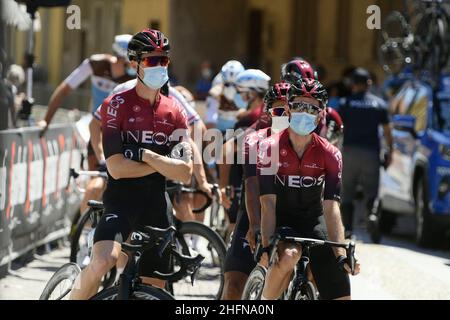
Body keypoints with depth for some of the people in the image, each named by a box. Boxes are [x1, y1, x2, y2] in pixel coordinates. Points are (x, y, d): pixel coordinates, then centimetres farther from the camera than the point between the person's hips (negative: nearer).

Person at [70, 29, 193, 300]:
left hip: (157, 205, 5)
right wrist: (163, 164, -8)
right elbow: (117, 167, -15)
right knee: (105, 259, -32)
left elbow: (185, 174, -2)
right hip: (122, 199, -5)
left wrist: (145, 155, -13)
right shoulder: (117, 104, -5)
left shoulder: (175, 112, 8)